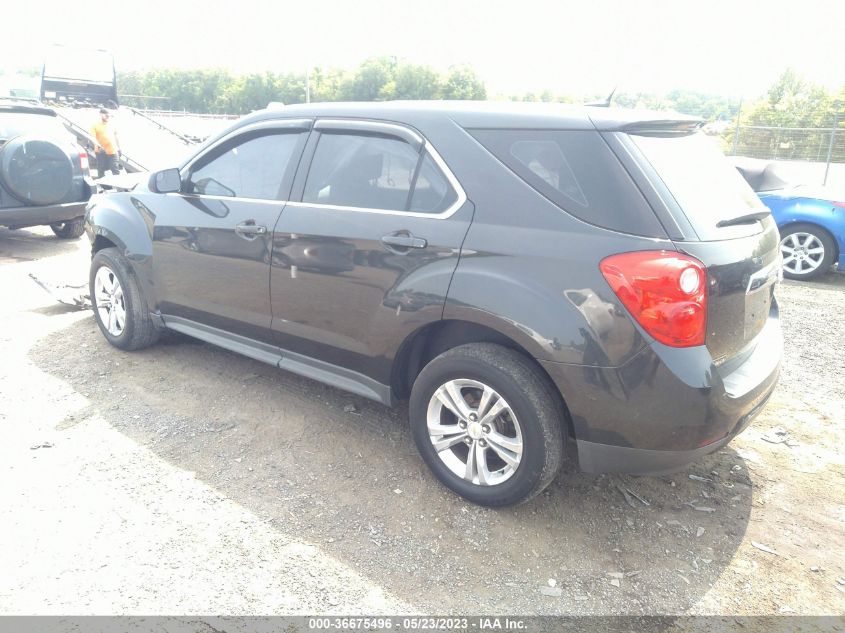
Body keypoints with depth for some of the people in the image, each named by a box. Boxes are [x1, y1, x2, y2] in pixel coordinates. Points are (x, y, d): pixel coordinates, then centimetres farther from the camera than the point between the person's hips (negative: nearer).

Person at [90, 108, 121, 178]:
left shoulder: (112, 124, 10)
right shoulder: (95, 125, -3)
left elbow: (116, 136, 18)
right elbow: (93, 138, -11)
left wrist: (119, 148, 16)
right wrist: (98, 145, -29)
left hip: (113, 151, 2)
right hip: (101, 152, -2)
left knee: (116, 170, 0)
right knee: (101, 171, 7)